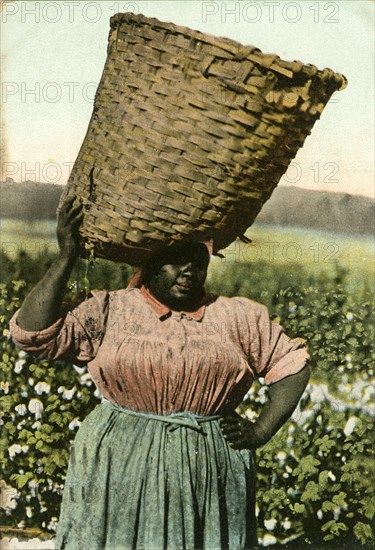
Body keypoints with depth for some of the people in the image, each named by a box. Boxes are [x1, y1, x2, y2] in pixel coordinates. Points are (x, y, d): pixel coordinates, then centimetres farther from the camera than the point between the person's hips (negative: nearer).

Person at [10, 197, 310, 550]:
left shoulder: (237, 317, 9)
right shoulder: (110, 310, 3)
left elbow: (291, 366, 13)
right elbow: (34, 334, -6)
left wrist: (261, 431, 2)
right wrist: (66, 258, -9)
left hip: (208, 476, 1)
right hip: (119, 472, -1)